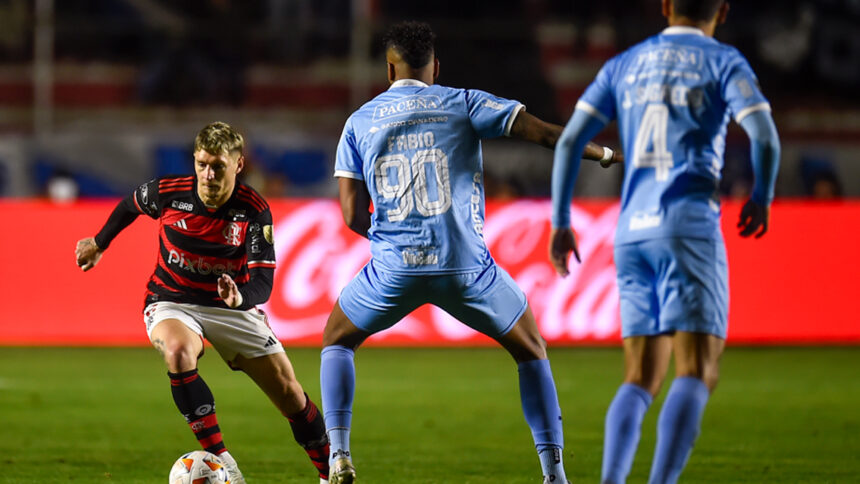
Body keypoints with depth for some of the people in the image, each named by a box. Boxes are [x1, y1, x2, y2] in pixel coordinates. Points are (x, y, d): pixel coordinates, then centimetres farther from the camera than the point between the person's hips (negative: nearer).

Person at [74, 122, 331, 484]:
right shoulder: (169, 192, -16)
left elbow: (262, 282, -24)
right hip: (171, 303, -1)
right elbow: (132, 205, 9)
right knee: (179, 352, -36)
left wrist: (241, 298, -47)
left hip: (230, 305, 1)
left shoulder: (254, 211, -18)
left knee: (289, 392, -1)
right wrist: (99, 243, 20)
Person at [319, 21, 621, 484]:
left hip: (393, 269, 1)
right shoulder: (464, 104, 6)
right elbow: (543, 132, -2)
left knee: (336, 340, 26)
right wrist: (609, 155, 9)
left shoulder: (359, 123, 11)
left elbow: (353, 215, 7)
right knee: (531, 350, 19)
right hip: (467, 266, -1)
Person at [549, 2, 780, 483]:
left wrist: (561, 223, 13)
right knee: (698, 375, -7)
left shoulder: (624, 65, 16)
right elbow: (765, 136, -11)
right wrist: (762, 198, 7)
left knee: (641, 381, 10)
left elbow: (569, 141, 9)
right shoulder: (724, 62, 3)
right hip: (689, 226, -5)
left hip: (632, 231, 5)